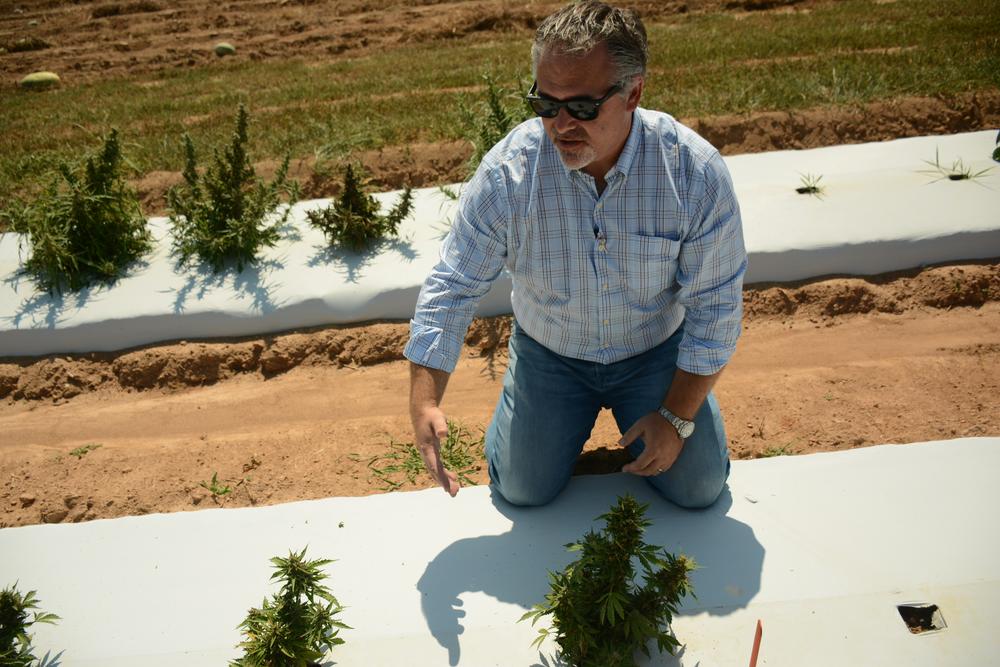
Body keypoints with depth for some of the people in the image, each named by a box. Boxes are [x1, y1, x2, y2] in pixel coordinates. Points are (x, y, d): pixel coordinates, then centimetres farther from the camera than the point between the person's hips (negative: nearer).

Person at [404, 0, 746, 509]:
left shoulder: (695, 172, -25)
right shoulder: (507, 172, -25)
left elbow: (714, 305, -15)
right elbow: (452, 286, -16)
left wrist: (678, 417, -13)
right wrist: (424, 399, -25)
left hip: (656, 350, 0)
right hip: (548, 353, 0)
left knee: (698, 489, -3)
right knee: (523, 489, -6)